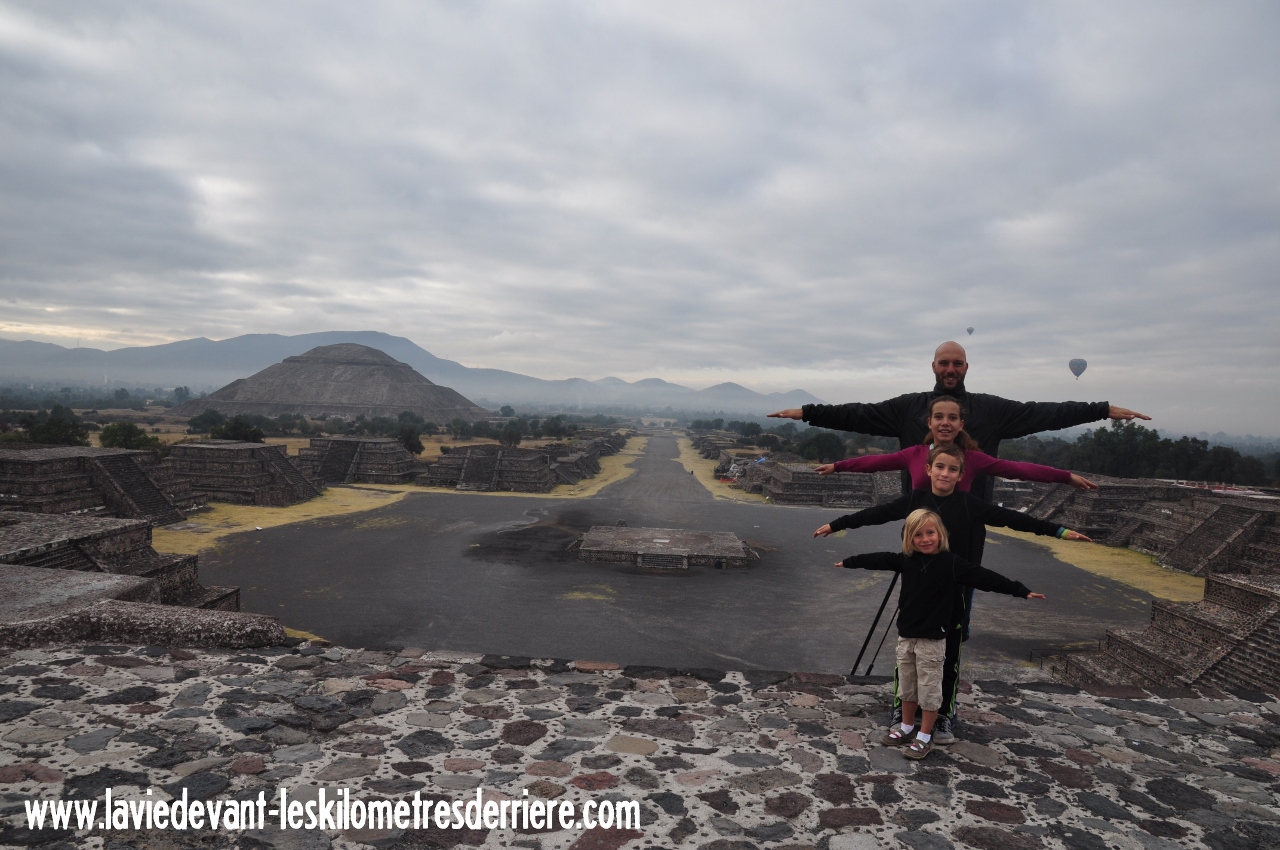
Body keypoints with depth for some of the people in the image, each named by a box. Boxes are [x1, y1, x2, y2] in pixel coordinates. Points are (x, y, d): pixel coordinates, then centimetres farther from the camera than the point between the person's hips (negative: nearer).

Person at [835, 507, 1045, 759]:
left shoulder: (952, 563, -14)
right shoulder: (906, 560, -1)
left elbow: (985, 578, -16)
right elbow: (880, 559, 9)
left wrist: (1021, 590, -21)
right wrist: (850, 562, 16)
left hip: (932, 639, -5)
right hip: (906, 635, 5)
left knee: (929, 689, 6)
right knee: (907, 686, 18)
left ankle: (925, 737, 21)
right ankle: (906, 728, 34)